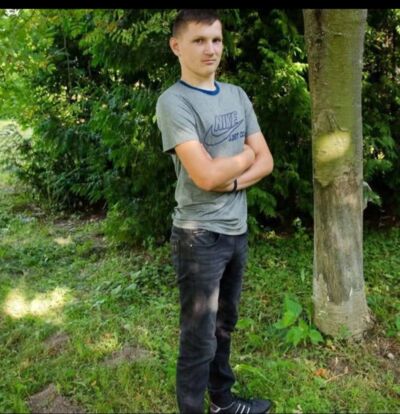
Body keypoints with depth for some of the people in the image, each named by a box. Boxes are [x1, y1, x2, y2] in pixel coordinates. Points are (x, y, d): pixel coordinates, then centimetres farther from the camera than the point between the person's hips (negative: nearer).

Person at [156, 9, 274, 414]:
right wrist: (244, 156, -6)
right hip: (200, 236, -7)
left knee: (224, 326, 22)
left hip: (237, 229, 7)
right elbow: (206, 175, -25)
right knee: (199, 340, 4)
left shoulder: (236, 95, 8)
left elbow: (265, 162, 5)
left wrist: (232, 181, -14)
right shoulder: (173, 102, -15)